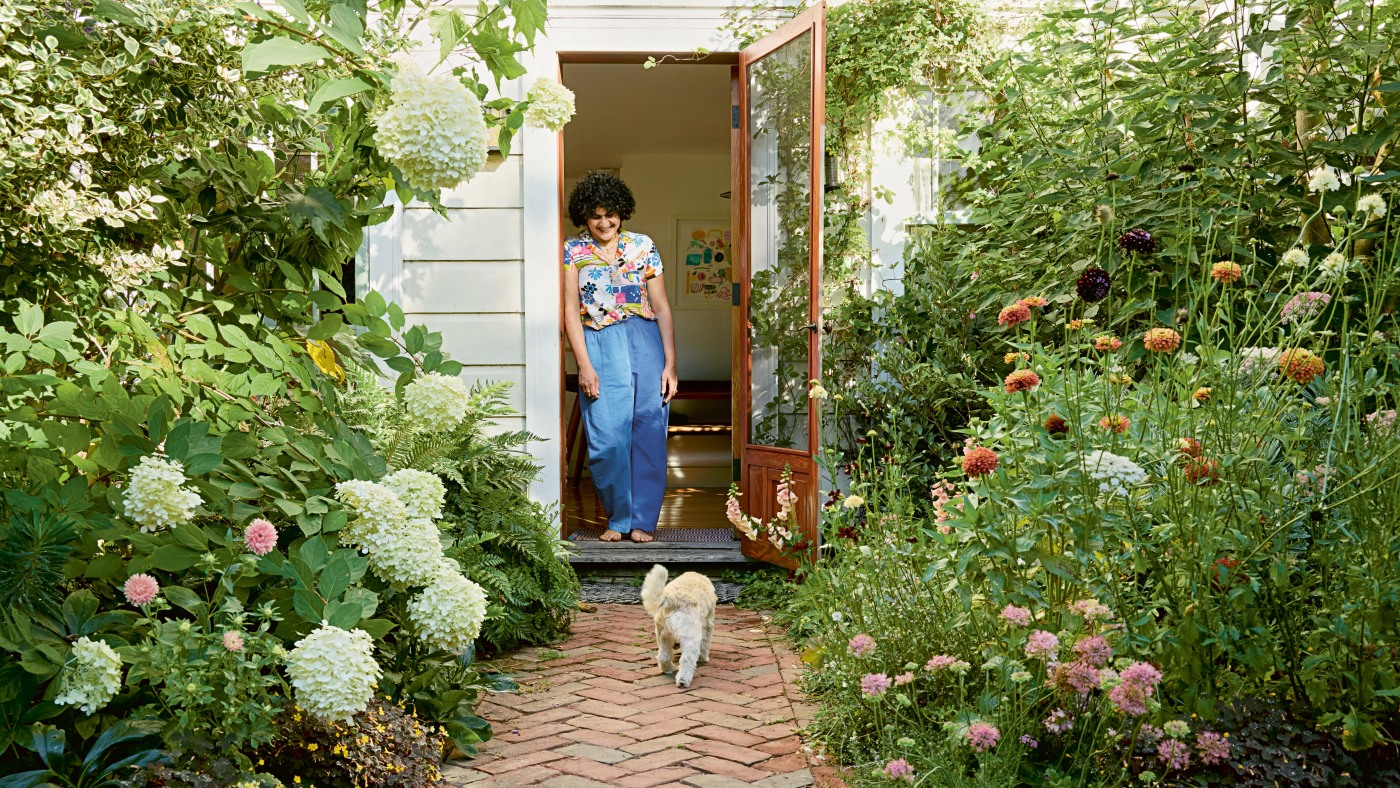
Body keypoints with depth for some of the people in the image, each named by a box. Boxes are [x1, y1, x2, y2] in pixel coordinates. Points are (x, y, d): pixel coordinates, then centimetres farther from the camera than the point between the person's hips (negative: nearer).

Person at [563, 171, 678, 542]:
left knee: (648, 434, -2)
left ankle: (641, 520, 9)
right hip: (599, 348, -1)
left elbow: (662, 308, 7)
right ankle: (618, 518, 13)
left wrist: (670, 364, 0)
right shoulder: (573, 251, 6)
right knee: (607, 439, -6)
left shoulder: (643, 247, 8)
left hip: (646, 344, 1)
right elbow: (571, 310, 1)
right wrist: (584, 365, -8)